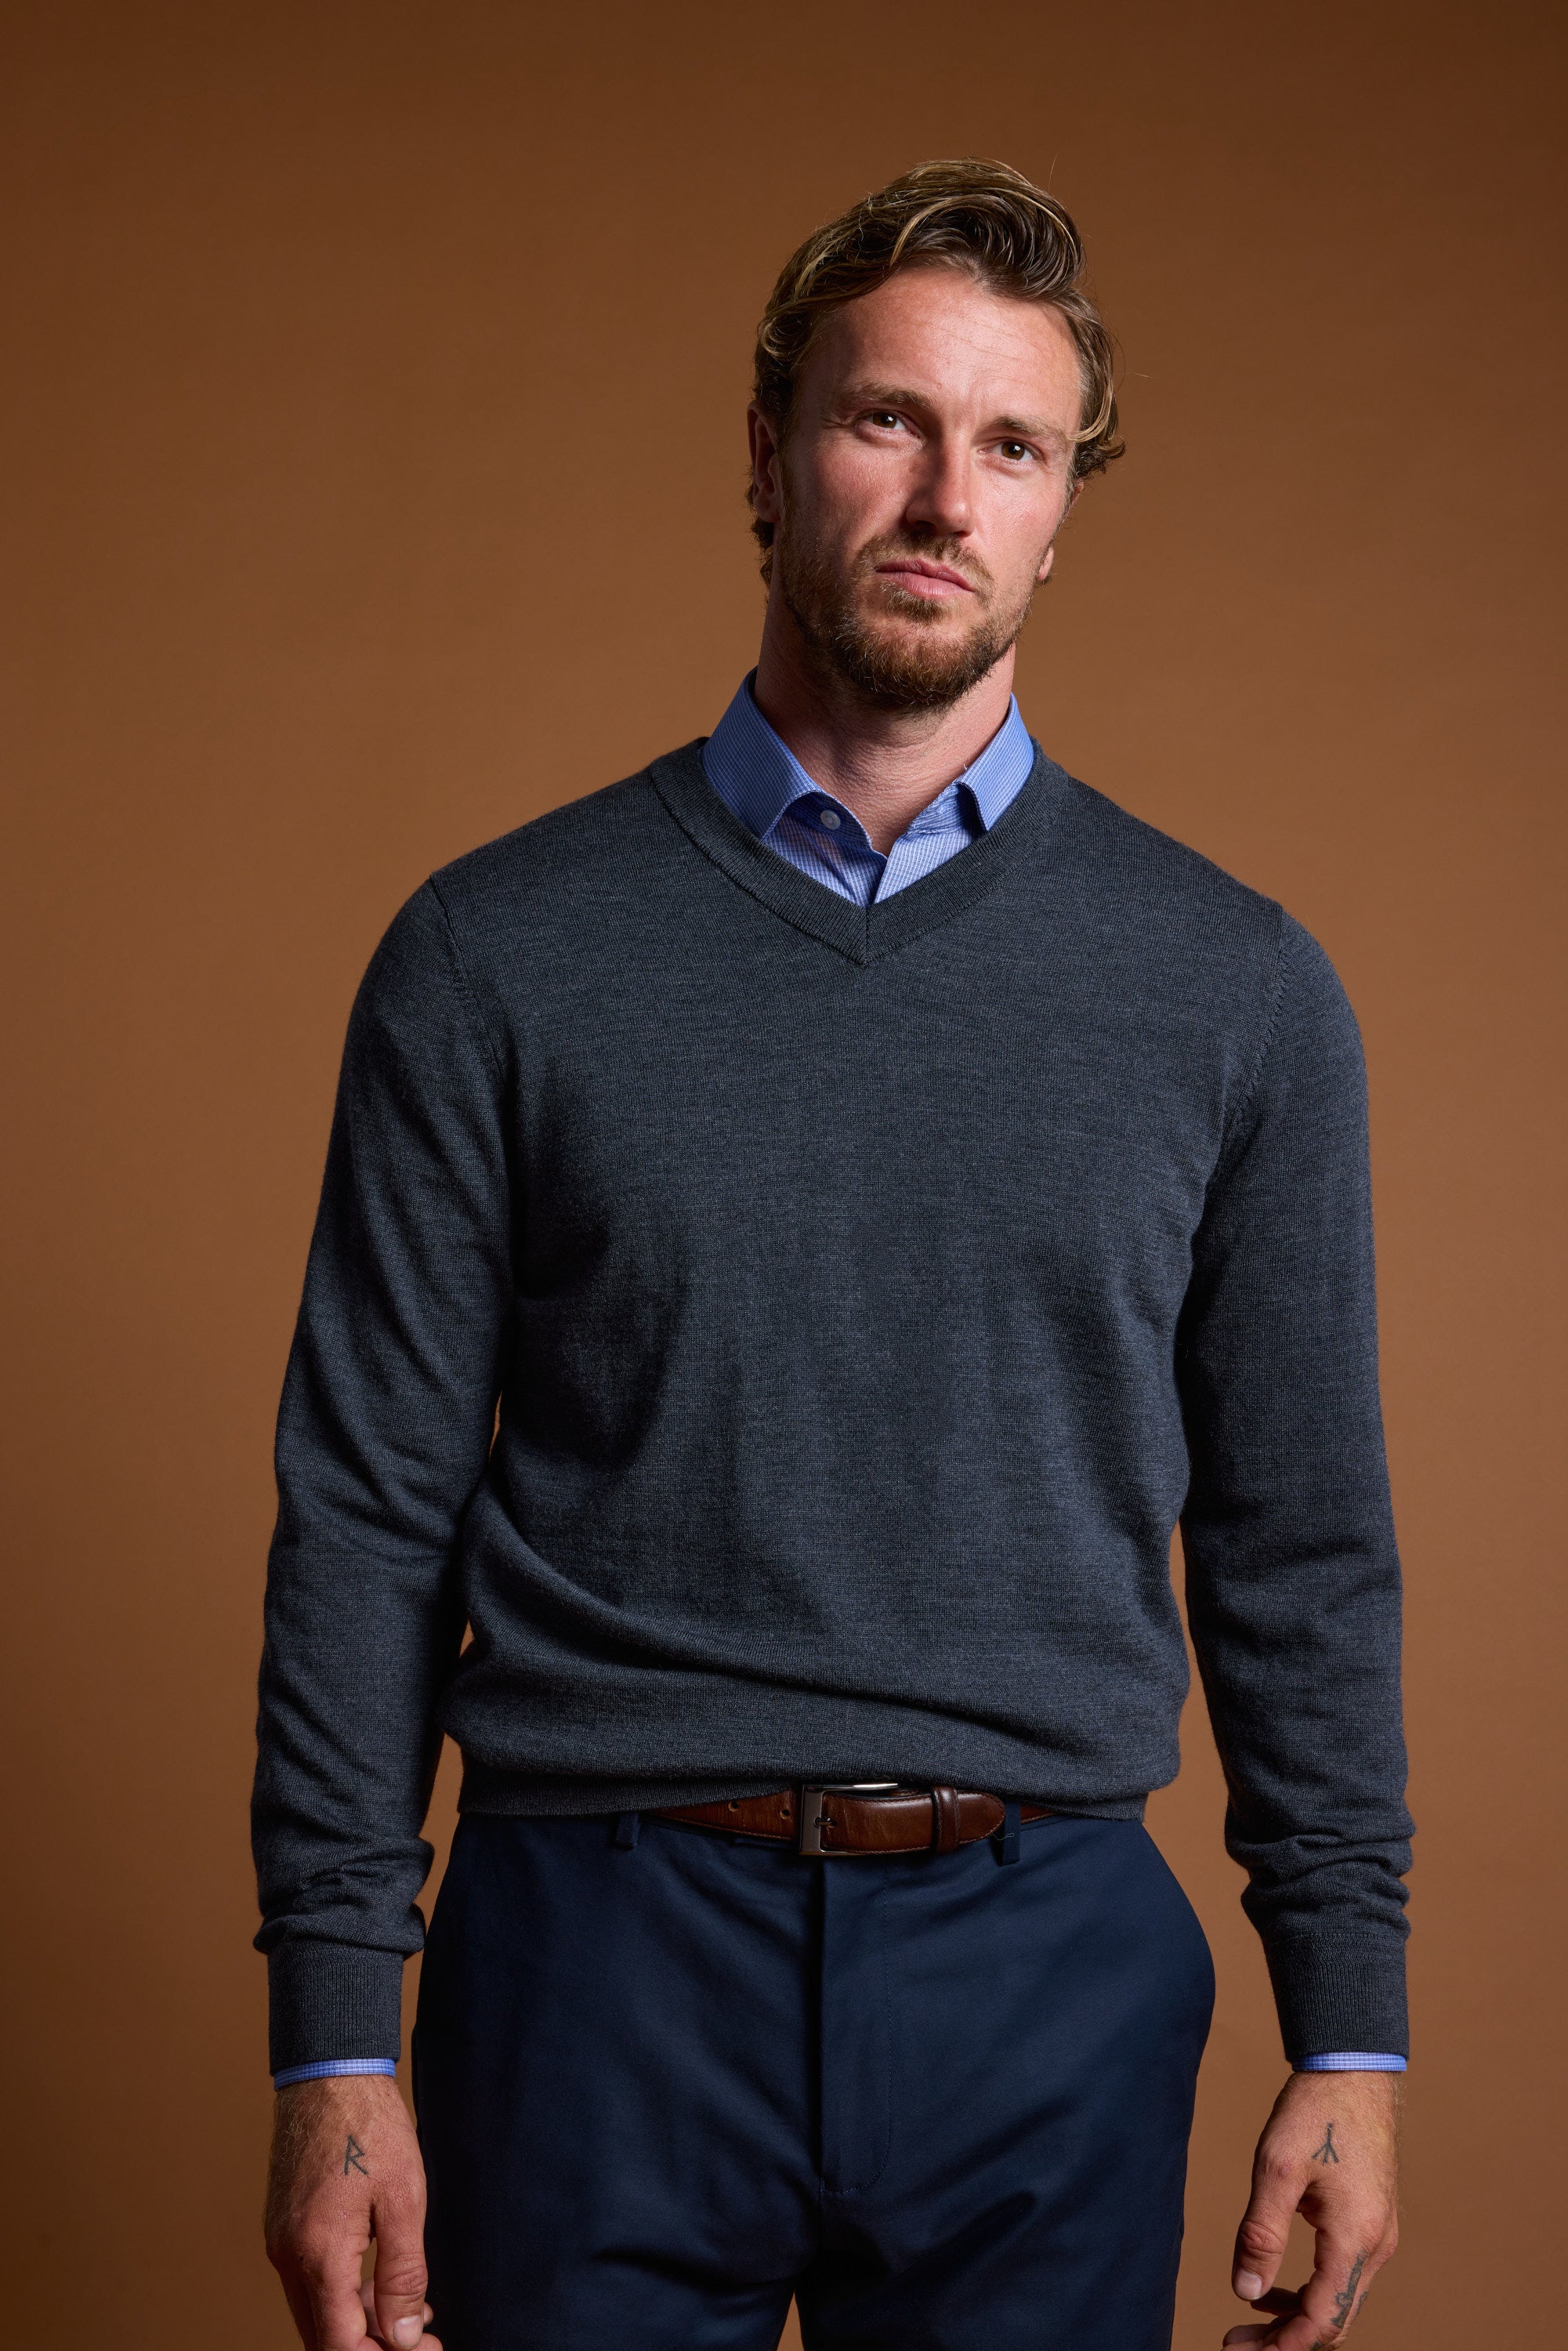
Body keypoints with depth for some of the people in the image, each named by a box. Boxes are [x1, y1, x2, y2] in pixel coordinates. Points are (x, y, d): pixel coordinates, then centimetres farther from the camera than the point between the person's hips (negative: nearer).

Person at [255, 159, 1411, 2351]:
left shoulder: (1239, 991, 4)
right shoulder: (498, 956, 0)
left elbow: (1301, 1550, 7)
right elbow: (370, 1516, 0)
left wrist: (1351, 2033, 4)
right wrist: (332, 2043, -4)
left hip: (1048, 1959, 1)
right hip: (600, 1946, -1)